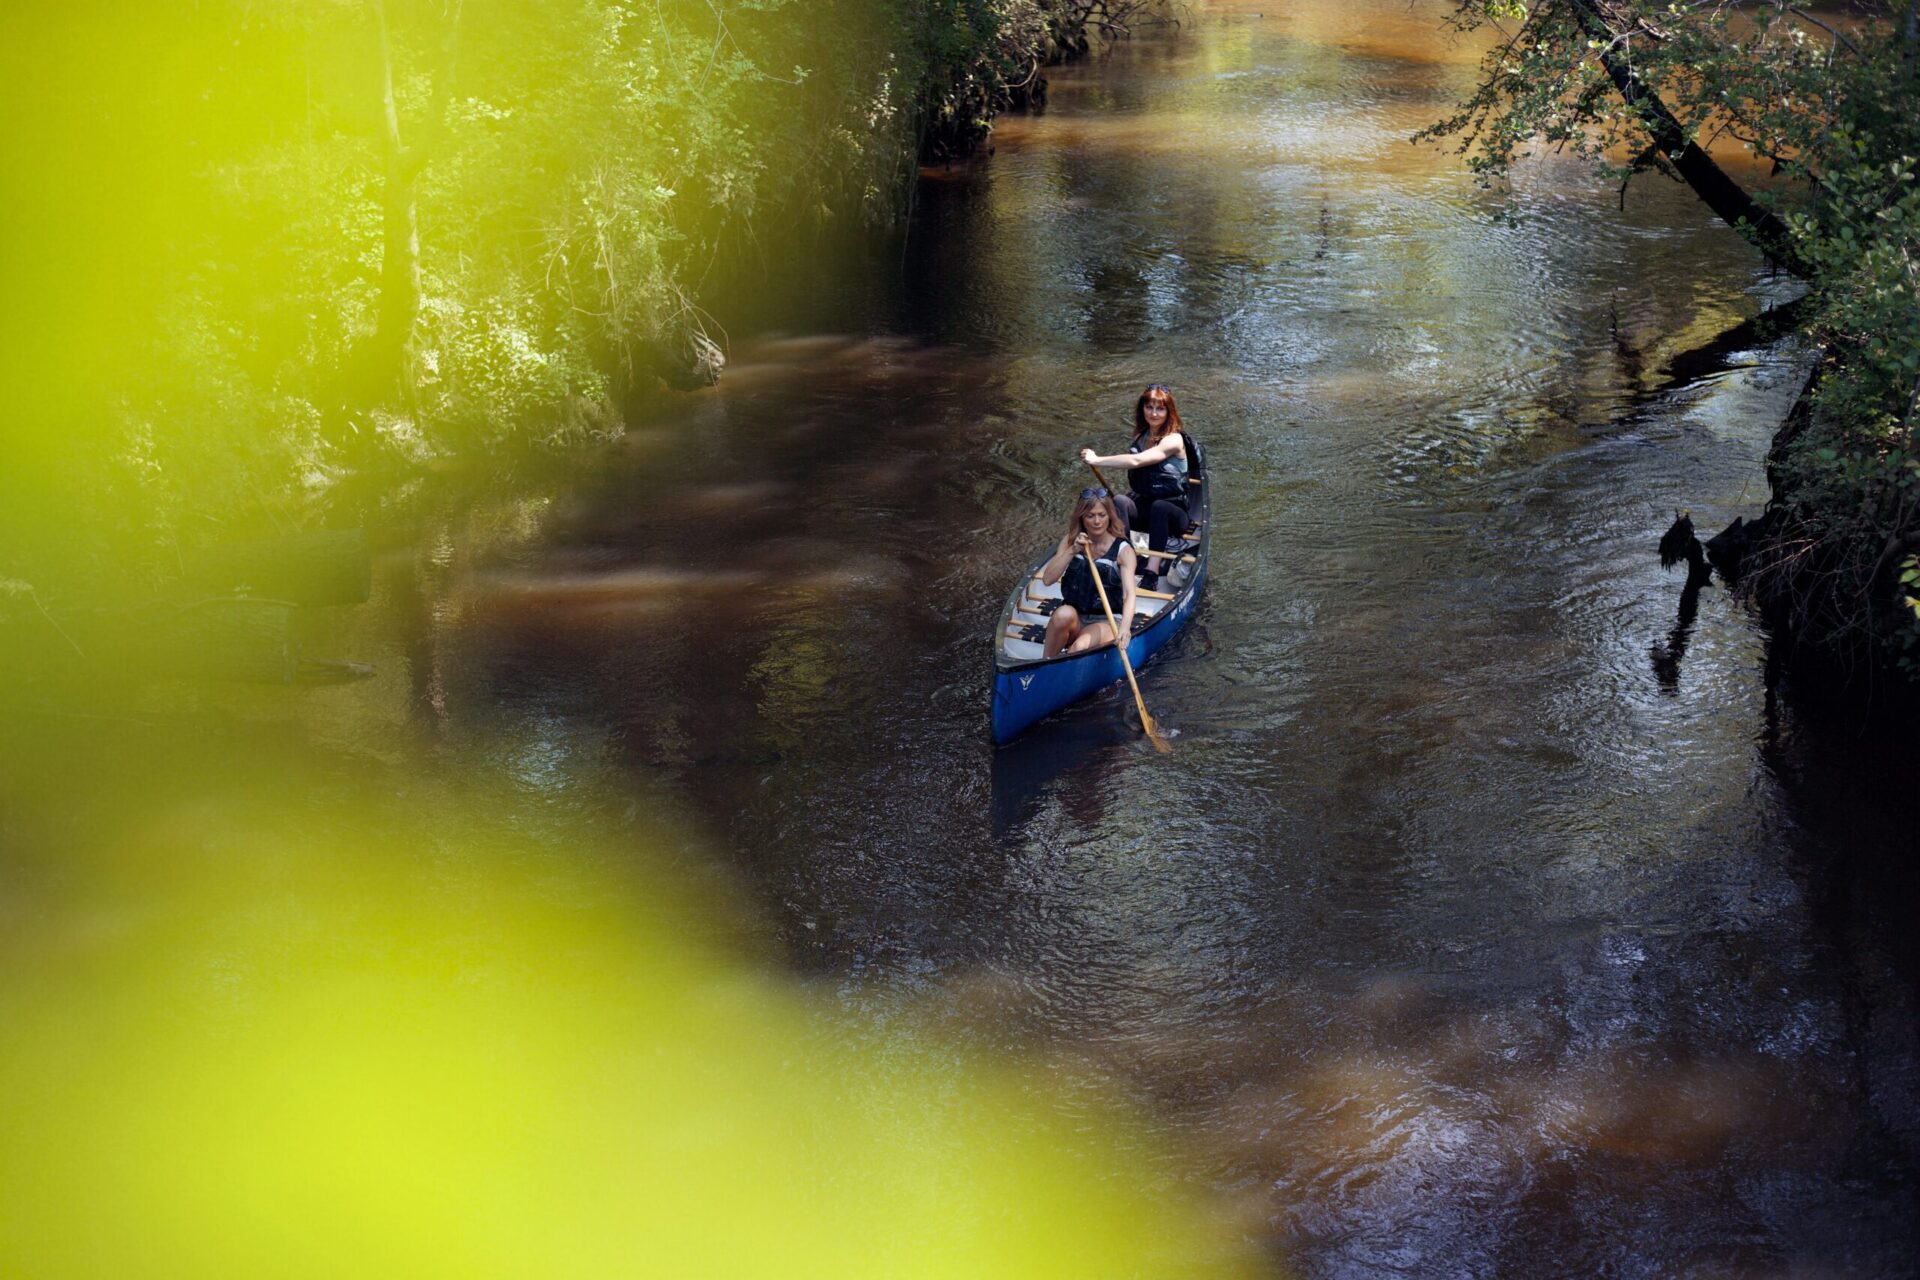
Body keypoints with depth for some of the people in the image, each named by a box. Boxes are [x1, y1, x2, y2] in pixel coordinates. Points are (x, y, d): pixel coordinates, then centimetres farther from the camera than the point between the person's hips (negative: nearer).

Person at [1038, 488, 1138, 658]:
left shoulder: (1122, 550, -7)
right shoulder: (1070, 541, 5)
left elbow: (1129, 593, -21)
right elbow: (1047, 579, -5)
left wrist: (1124, 628, -39)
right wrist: (1072, 551, -18)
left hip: (1107, 623, -3)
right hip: (1073, 621, 3)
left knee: (1080, 647, -35)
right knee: (1064, 614, -34)